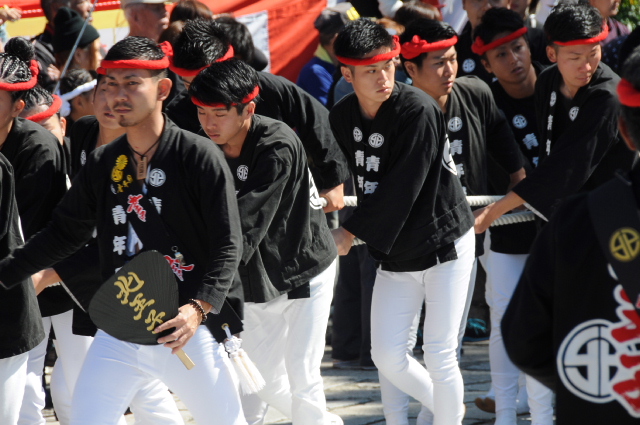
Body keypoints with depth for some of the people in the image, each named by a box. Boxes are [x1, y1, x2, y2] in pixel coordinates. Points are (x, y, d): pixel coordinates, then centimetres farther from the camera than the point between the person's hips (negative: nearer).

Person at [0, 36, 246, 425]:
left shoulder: (200, 157, -8)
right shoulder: (102, 164, 8)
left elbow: (227, 247, -11)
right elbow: (65, 233, 19)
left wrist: (199, 308, -24)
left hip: (190, 332, -4)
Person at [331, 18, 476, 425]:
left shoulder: (418, 110, -22)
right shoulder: (343, 117, -2)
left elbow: (399, 189, -22)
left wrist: (352, 232, -16)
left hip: (444, 244, -6)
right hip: (393, 253, 6)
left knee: (440, 356, -7)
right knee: (387, 356, 3)